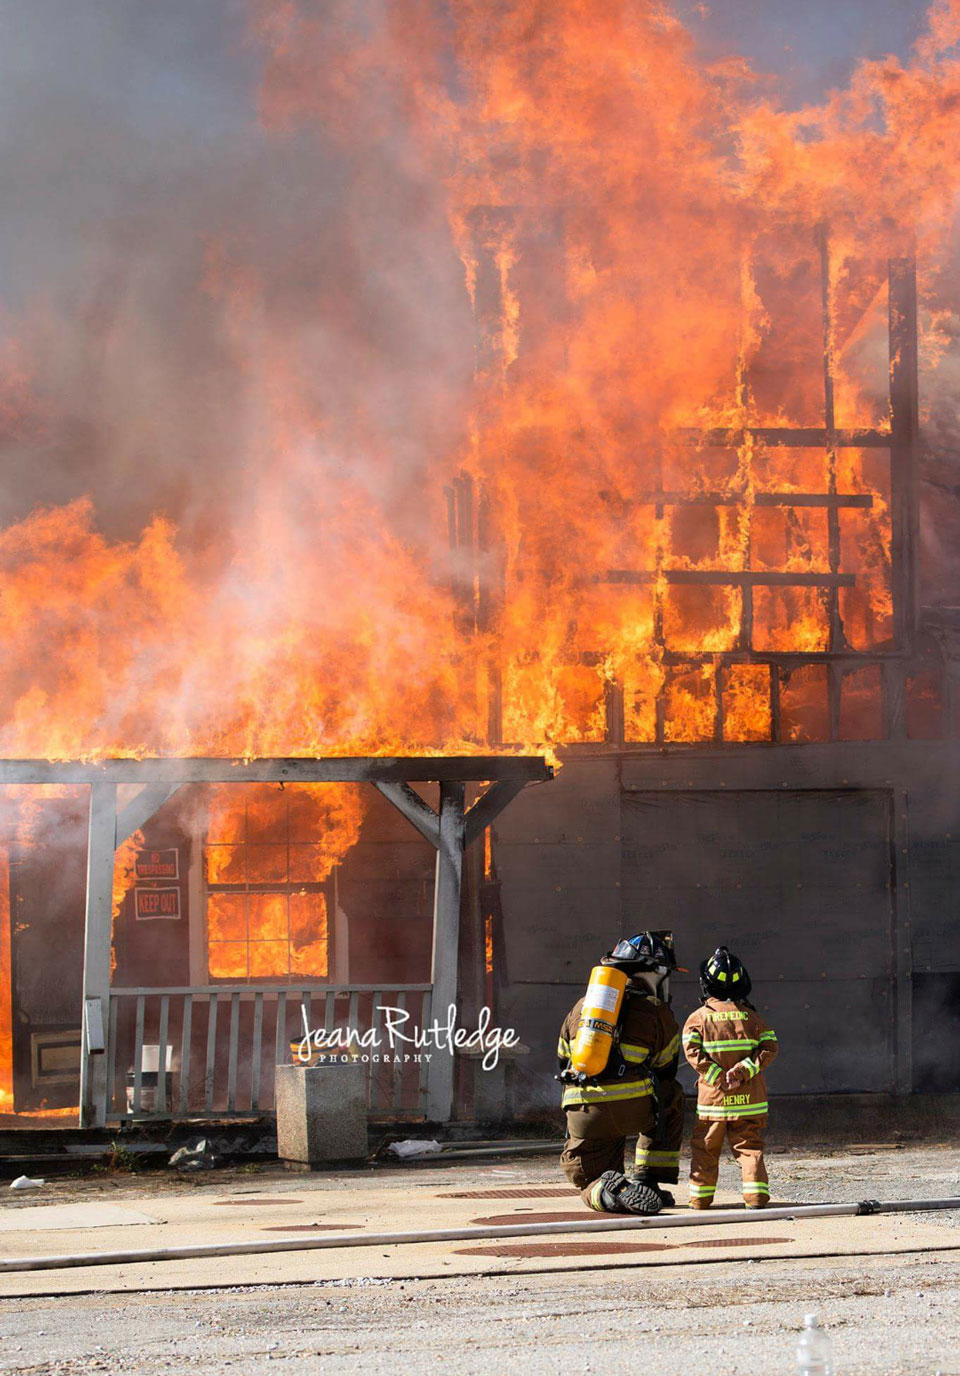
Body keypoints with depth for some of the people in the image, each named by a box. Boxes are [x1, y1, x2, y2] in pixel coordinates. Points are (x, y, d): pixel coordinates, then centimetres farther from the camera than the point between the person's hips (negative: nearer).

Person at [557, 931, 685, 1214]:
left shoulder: (582, 1006, 19)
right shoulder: (657, 1012, 7)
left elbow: (563, 1060, 22)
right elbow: (665, 1070, 16)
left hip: (583, 1114, 3)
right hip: (632, 1110, -3)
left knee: (589, 1182, 21)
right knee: (672, 1098, 30)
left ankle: (607, 1191, -17)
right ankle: (647, 1181, 19)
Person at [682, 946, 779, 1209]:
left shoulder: (698, 1018, -1)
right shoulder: (751, 1016, 4)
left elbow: (693, 1051, -13)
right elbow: (769, 1047, -3)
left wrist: (718, 1076, -13)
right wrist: (743, 1071, -12)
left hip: (713, 1097, -1)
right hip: (749, 1099, 1)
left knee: (705, 1148, 11)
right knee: (749, 1147, 5)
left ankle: (700, 1197, 13)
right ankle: (756, 1195, -8)